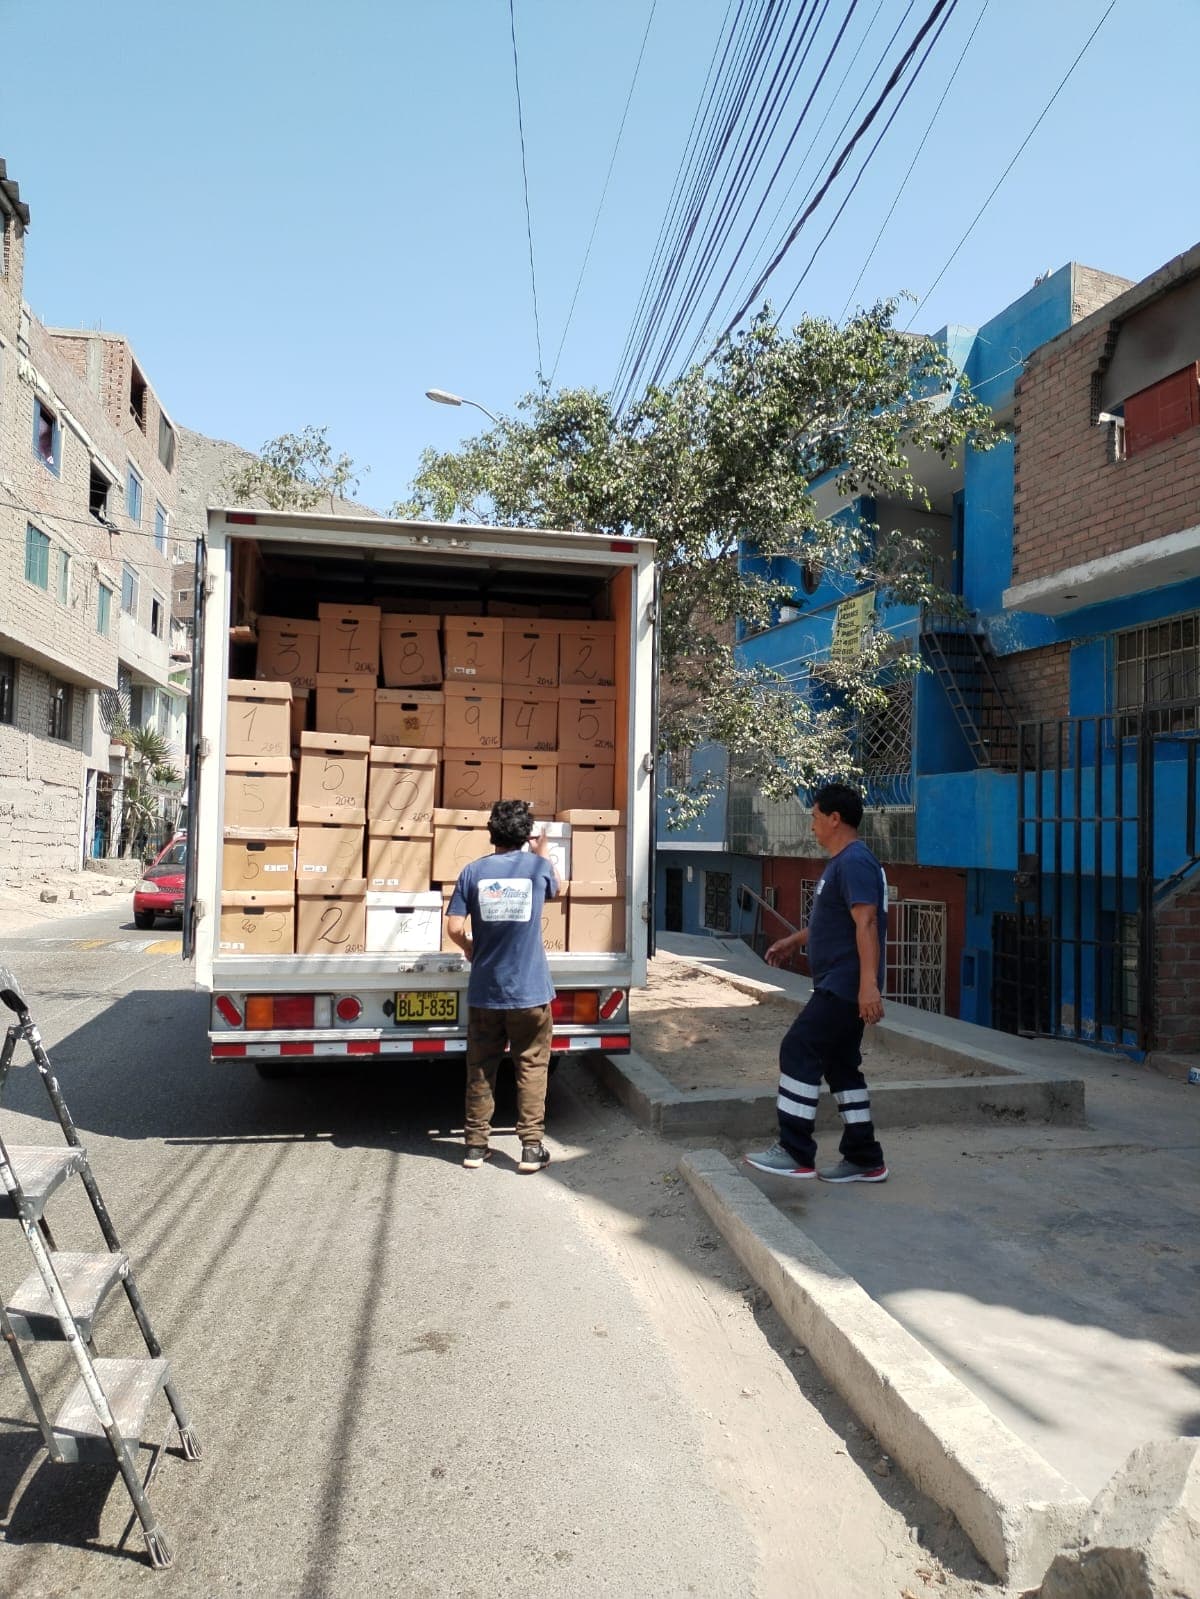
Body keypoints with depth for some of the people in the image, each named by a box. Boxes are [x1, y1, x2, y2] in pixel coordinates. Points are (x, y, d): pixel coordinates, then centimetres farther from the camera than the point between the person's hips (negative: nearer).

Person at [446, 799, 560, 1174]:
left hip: (484, 991, 1)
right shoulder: (538, 866, -3)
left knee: (481, 1069, 13)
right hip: (530, 990, -1)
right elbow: (556, 889, 20)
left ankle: (475, 1145, 20)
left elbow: (454, 927, -7)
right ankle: (532, 1147, 11)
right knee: (532, 1068, 9)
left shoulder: (473, 871, -4)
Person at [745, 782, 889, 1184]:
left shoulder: (854, 862, -16)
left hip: (843, 987, -11)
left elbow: (866, 923, -26)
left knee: (799, 1051, -10)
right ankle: (864, 1159, 18)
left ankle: (795, 1153, -4)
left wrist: (869, 982, -32)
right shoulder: (842, 862, 18)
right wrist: (795, 940, 33)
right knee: (840, 1064, 12)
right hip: (840, 986, 11)